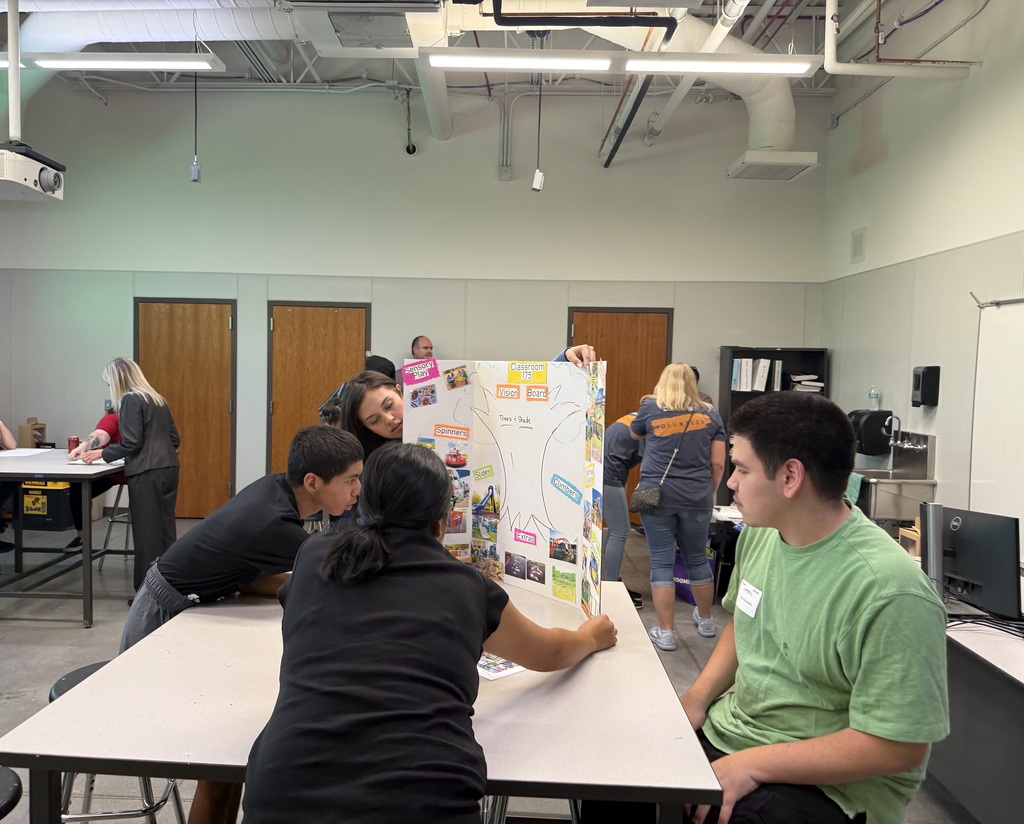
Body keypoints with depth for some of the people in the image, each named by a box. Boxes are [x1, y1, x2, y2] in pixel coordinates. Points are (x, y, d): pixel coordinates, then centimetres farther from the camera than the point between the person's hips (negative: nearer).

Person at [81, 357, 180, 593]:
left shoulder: (131, 399, -6)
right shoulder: (157, 398, 16)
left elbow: (131, 442, -13)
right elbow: (175, 439, 17)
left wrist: (102, 453, -1)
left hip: (147, 472, -8)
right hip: (169, 468, 8)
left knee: (147, 531, -1)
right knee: (165, 528, 11)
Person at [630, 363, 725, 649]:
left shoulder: (650, 408, 1)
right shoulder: (710, 414, 4)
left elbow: (634, 433, 22)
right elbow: (718, 464, 3)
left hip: (657, 494, -2)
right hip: (696, 498, 2)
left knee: (661, 562, 4)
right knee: (697, 559, 18)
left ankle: (665, 633, 7)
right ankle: (705, 620, 36)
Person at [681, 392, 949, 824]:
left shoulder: (890, 593, -26)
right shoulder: (760, 532, -1)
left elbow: (898, 748, -22)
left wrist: (752, 765, -22)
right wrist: (698, 696, -1)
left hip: (822, 784, -7)